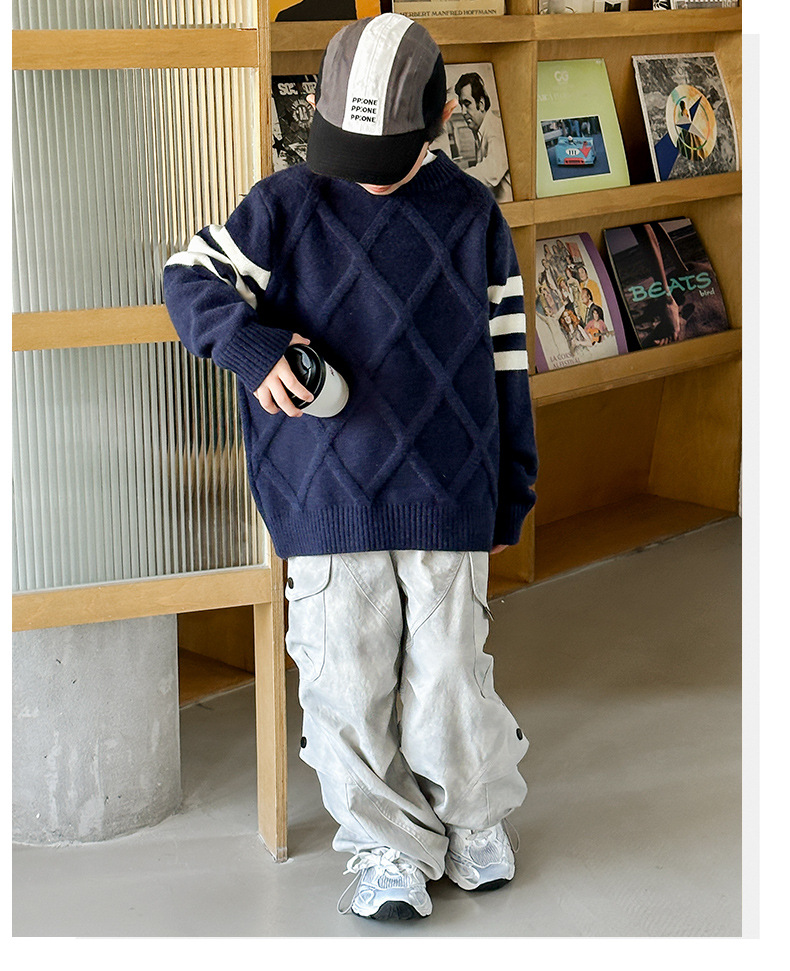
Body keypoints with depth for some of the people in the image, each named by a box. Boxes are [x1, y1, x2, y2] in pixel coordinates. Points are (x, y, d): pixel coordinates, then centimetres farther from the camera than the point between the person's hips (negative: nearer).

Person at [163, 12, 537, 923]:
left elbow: (503, 356, 10)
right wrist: (251, 345, -20)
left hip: (448, 500, 1)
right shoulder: (285, 206, 0)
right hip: (327, 503, 0)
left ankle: (475, 815, 31)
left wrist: (512, 489, 12)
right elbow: (190, 278, 1)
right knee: (349, 685, 2)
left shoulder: (474, 216, 4)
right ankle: (387, 846, 21)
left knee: (448, 680, 4)